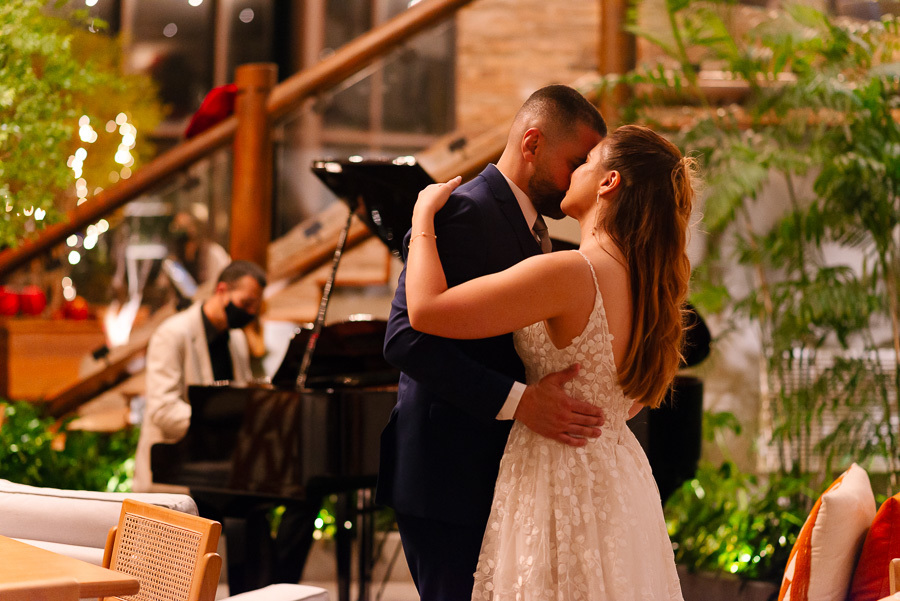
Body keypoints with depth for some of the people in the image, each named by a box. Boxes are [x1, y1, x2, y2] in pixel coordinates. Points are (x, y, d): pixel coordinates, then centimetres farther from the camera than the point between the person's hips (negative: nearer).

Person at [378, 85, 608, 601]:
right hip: (449, 478, -10)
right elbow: (408, 339, -23)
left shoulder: (526, 225, 18)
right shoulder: (466, 211, -13)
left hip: (495, 475, 10)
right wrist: (518, 401, -28)